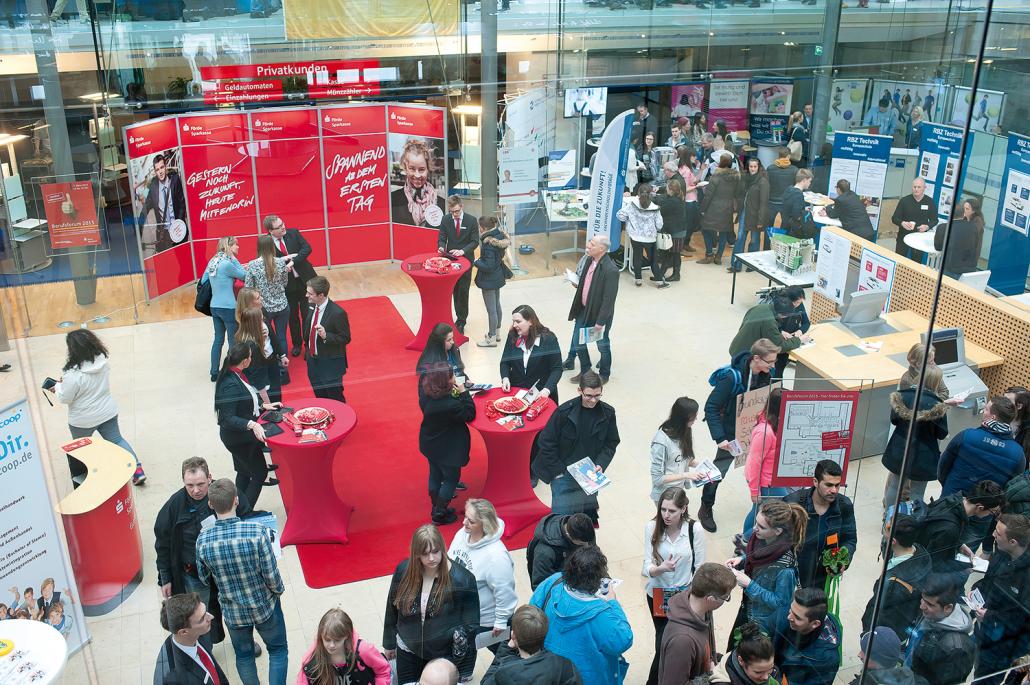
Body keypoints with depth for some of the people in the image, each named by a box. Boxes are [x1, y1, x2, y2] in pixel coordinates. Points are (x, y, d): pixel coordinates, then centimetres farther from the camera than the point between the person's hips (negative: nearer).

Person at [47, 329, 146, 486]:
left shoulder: (74, 374, -31)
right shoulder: (103, 360, -14)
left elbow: (64, 398, -17)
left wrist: (58, 387, 3)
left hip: (83, 420, -4)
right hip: (108, 412, 4)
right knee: (117, 439, 21)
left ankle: (80, 478, 39)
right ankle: (138, 469, 14)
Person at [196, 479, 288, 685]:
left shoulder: (203, 539, -20)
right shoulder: (257, 531, -29)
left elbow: (204, 579, -4)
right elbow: (271, 575, -21)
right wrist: (279, 590, 0)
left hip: (233, 611, 2)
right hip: (264, 606, -2)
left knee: (243, 655, 26)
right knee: (278, 651, 22)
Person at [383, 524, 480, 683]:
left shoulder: (462, 579, -23)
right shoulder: (403, 571, -14)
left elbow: (470, 624, -13)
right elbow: (392, 609, 2)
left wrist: (463, 670, -10)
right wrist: (389, 643, 11)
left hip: (446, 655, -3)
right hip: (409, 652, 3)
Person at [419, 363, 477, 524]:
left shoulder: (426, 393, -17)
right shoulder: (450, 404, -36)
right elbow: (470, 414, -22)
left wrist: (456, 391, -10)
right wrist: (464, 392, -22)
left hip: (430, 443, 7)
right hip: (447, 449, -7)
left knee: (435, 474, 24)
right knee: (451, 478, 14)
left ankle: (437, 507, 43)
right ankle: (439, 514, 24)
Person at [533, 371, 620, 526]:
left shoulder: (608, 413, -6)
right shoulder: (564, 411, -16)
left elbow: (611, 443, 6)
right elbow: (546, 442, -10)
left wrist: (601, 465, -10)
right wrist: (558, 471, -11)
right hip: (563, 473, -3)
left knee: (588, 515, 15)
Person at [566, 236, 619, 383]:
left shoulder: (610, 270, -27)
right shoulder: (589, 260, -3)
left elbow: (609, 299, -24)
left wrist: (600, 322, -21)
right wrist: (578, 283, 0)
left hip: (599, 314, -7)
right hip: (584, 310, 7)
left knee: (603, 345, 14)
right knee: (578, 343, 16)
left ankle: (604, 375, 34)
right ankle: (585, 371, 36)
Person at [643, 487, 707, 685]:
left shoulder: (695, 529, -17)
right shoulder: (652, 527, -17)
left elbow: (700, 568, -7)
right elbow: (646, 568, -18)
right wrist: (661, 568, -38)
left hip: (685, 594, 0)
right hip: (657, 595, 0)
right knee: (663, 643, 8)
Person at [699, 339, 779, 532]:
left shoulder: (766, 374, -10)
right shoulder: (732, 377, -30)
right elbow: (711, 407, -26)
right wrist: (719, 438, -31)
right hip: (732, 434, -5)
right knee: (718, 472, 9)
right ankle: (705, 510, 29)